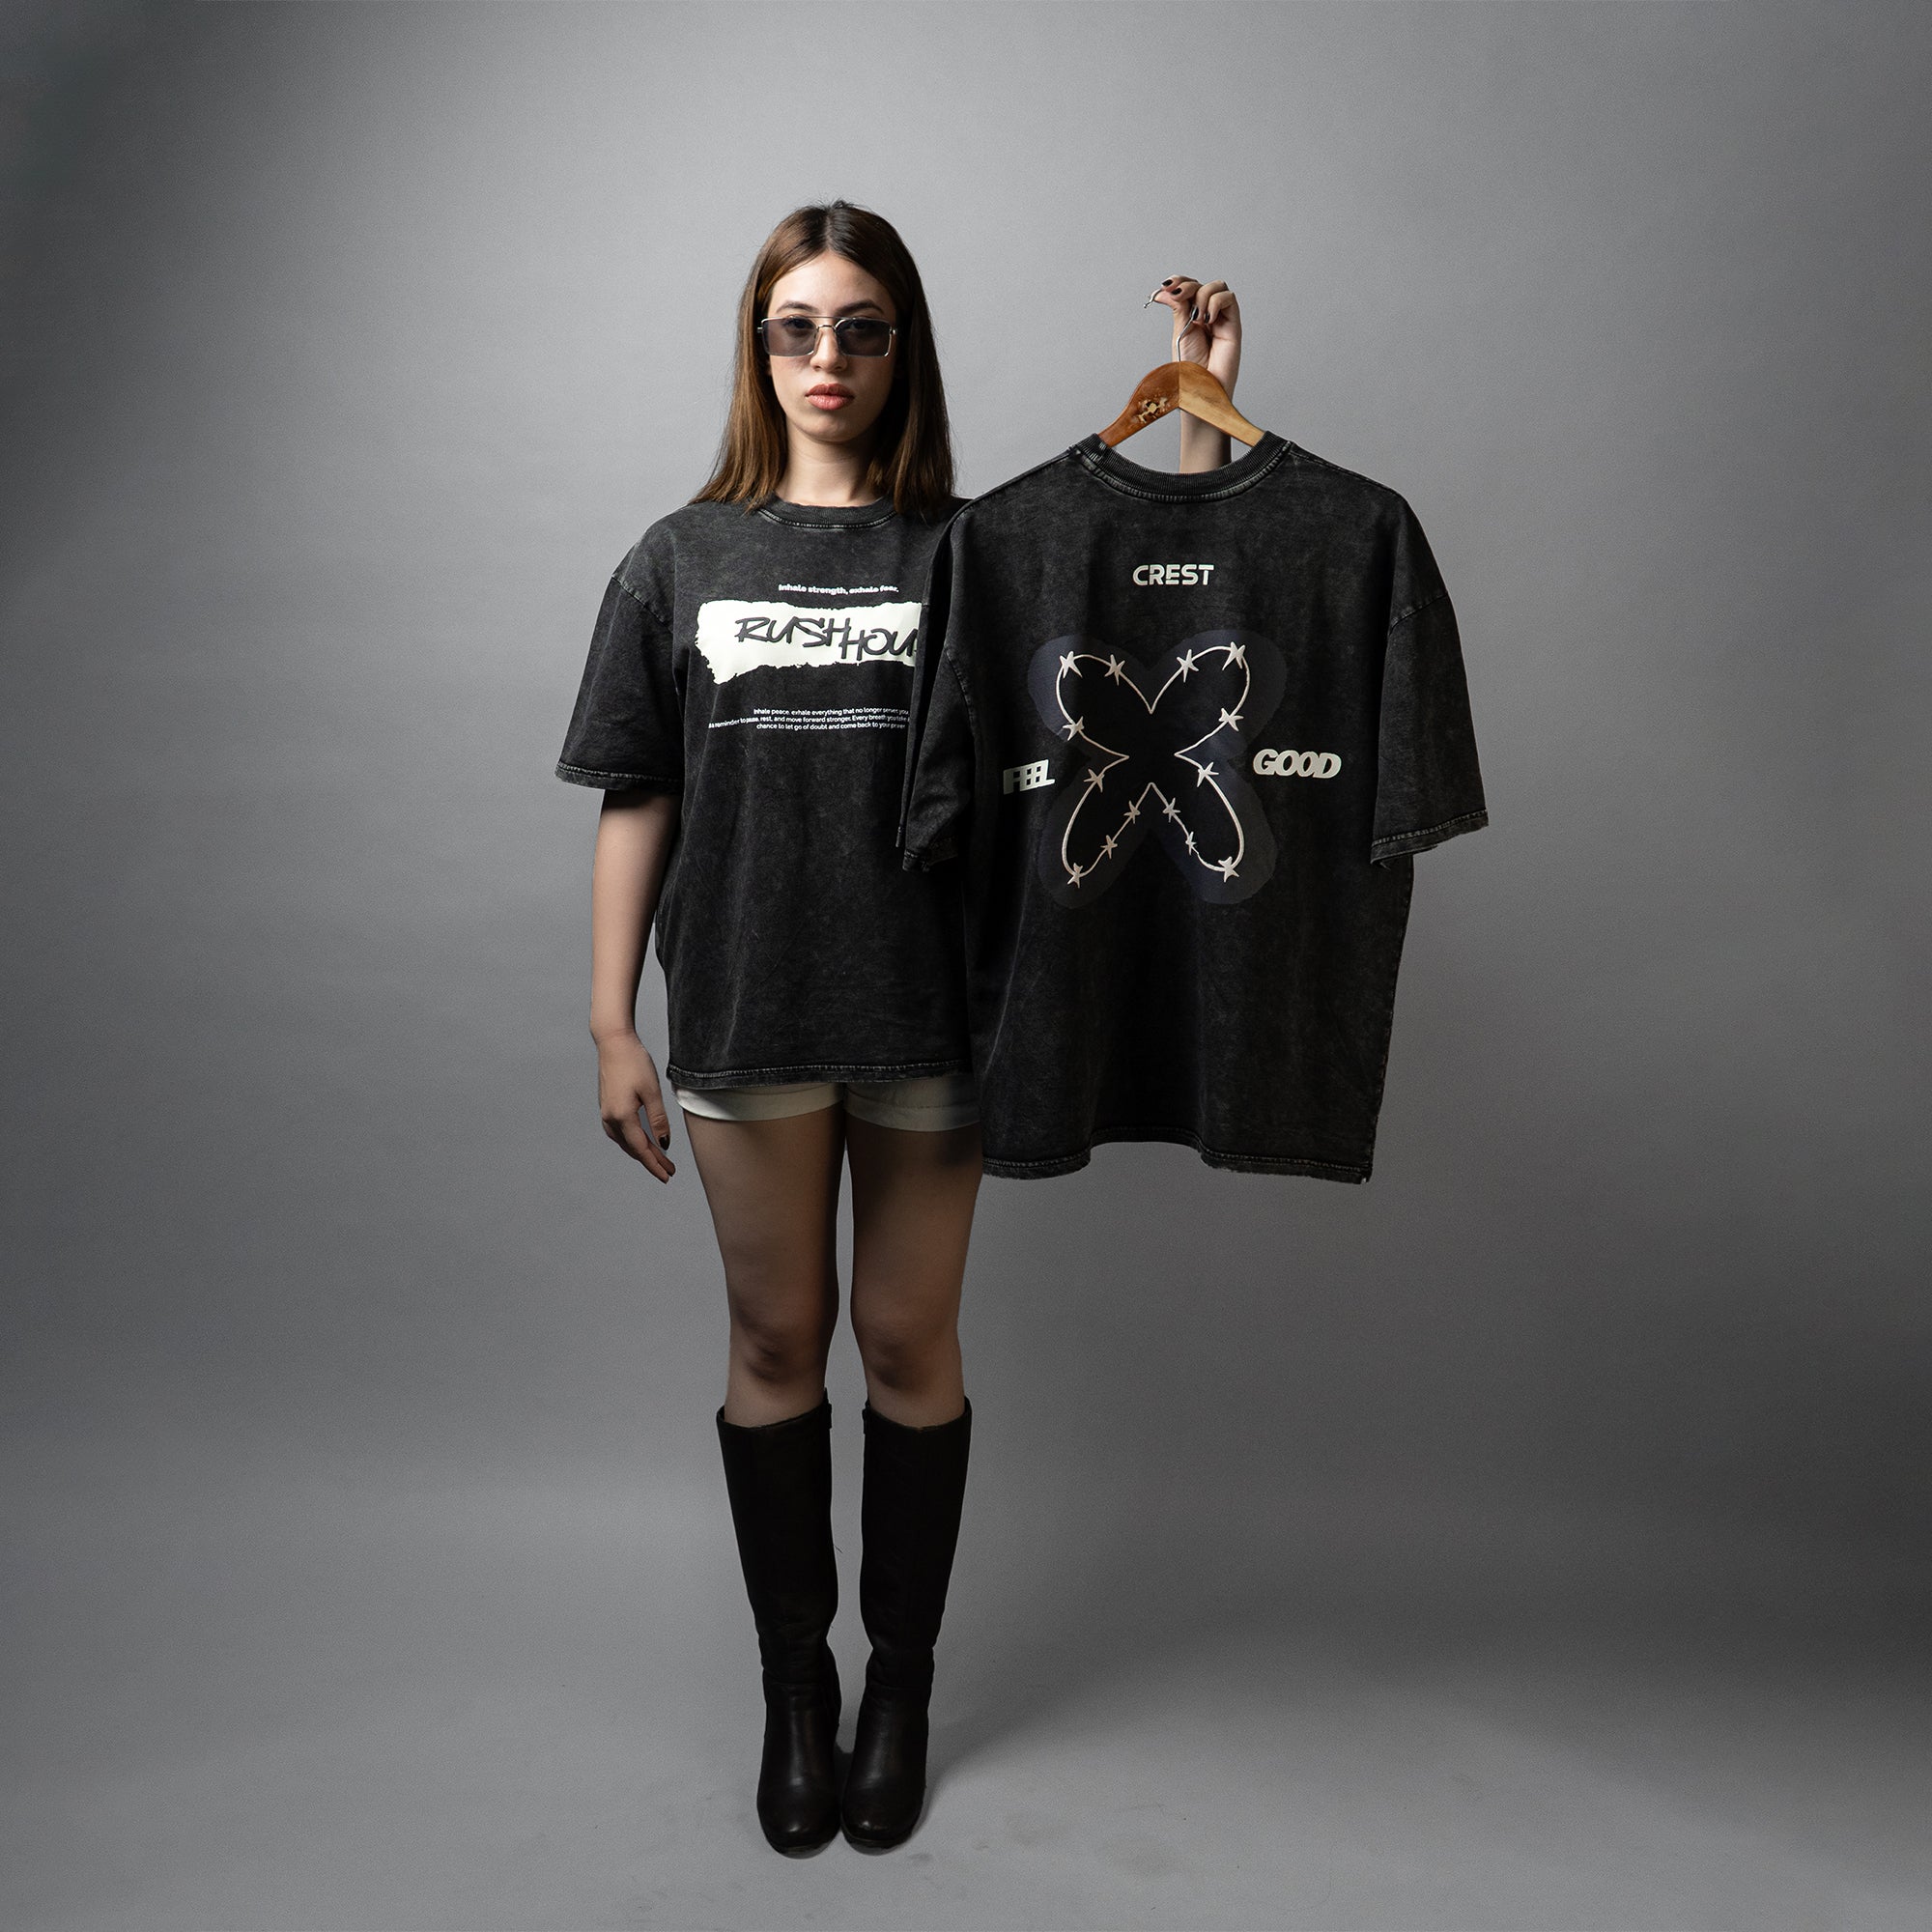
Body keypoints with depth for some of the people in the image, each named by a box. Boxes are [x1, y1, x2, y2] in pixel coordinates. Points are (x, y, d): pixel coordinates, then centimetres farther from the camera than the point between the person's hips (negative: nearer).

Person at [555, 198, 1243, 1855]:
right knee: (776, 1343, 12)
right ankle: (794, 1679, 33)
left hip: (926, 1013, -1)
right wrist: (614, 1028, 1)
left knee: (908, 1344, 10)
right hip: (747, 1018, 1)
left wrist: (1207, 406, -10)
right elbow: (637, 803, 4)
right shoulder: (680, 561, 5)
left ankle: (902, 1680, 32)